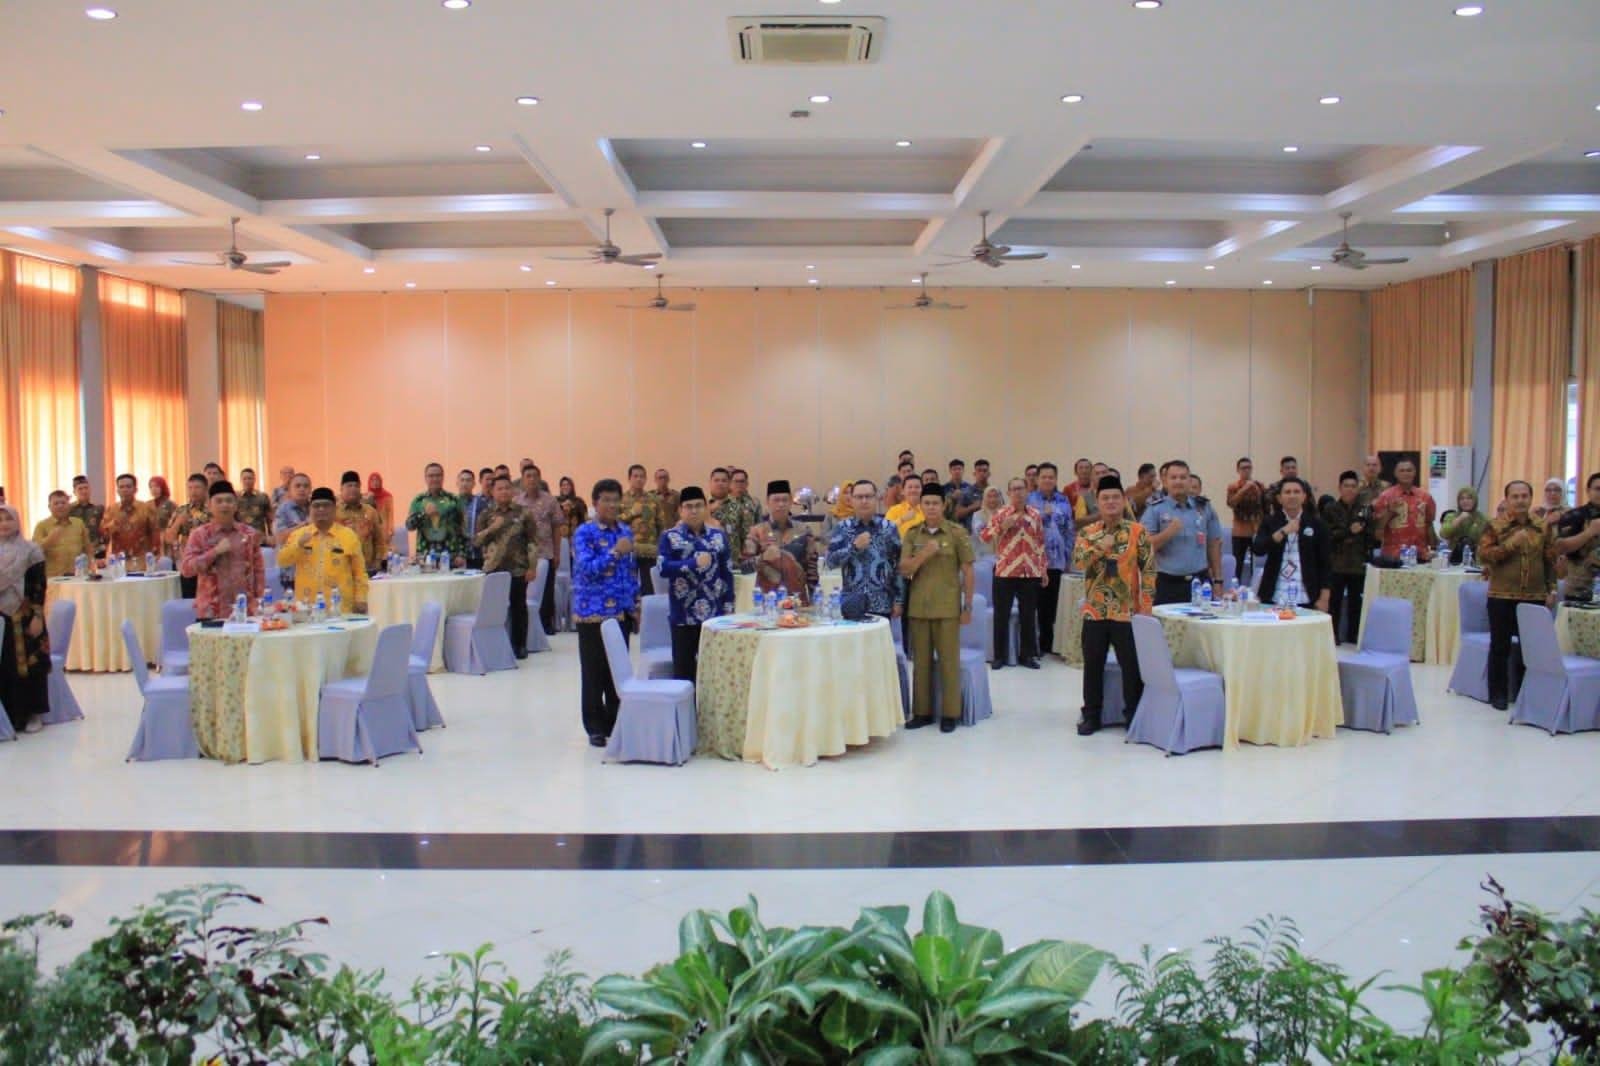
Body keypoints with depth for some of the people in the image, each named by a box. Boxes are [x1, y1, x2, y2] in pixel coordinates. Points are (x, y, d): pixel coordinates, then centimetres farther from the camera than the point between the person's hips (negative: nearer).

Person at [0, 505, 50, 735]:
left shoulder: (30, 550, -2)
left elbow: (39, 586, -5)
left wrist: (37, 616, -11)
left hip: (24, 617, -3)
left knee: (28, 664, 0)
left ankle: (34, 714, 9)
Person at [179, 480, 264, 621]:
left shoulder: (250, 533, 8)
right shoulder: (199, 534, 1)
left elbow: (258, 570, 9)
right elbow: (186, 569, -6)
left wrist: (260, 602, 2)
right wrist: (215, 551, -14)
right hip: (211, 612, -2)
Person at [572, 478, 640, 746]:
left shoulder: (625, 531, 11)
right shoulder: (584, 533, -7)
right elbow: (586, 568, -17)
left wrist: (636, 604, 13)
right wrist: (614, 552, -24)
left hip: (622, 612, 5)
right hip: (593, 611, -5)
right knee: (594, 672, 2)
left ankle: (615, 723, 20)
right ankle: (595, 728, 10)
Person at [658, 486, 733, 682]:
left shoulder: (719, 536, 10)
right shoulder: (670, 537, 3)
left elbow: (727, 573, 9)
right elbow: (663, 569, -11)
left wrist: (729, 608, 4)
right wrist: (693, 563, -21)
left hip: (715, 613, 2)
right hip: (683, 614, -2)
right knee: (684, 668, 1)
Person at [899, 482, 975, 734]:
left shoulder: (957, 532, -2)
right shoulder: (912, 534, 6)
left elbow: (968, 571, 0)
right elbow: (904, 570, 0)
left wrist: (968, 606, -2)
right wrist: (924, 554, -17)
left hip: (947, 607, -3)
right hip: (918, 607, 3)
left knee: (949, 660, 1)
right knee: (921, 660, 9)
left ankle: (950, 713, 10)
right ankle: (922, 711, 18)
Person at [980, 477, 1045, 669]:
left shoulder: (1036, 515, 9)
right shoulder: (1000, 514, 0)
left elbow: (1040, 543, 13)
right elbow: (984, 536, -2)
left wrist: (1044, 569, 10)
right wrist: (1001, 527, -17)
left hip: (1031, 573, 3)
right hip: (1005, 571, -2)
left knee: (1029, 615, 7)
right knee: (1001, 614, 2)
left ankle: (1027, 655, 17)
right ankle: (1000, 655, 11)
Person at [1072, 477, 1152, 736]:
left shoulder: (1138, 532, -1)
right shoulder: (1087, 533, 5)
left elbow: (1148, 569, -2)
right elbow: (1078, 561, -9)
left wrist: (1146, 604, -8)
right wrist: (1100, 546, -22)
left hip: (1127, 611, -2)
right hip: (1095, 611, 2)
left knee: (1132, 666, 2)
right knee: (1093, 665, 7)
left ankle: (1135, 716, 13)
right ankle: (1091, 716, 18)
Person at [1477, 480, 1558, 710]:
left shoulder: (1544, 528, 7)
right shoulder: (1495, 526, -2)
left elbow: (1551, 560, 10)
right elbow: (1483, 554, -11)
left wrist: (1552, 588, 4)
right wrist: (1510, 544, -20)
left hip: (1535, 597, 2)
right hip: (1502, 597, -2)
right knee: (1500, 646, 3)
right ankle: (1498, 694, 11)